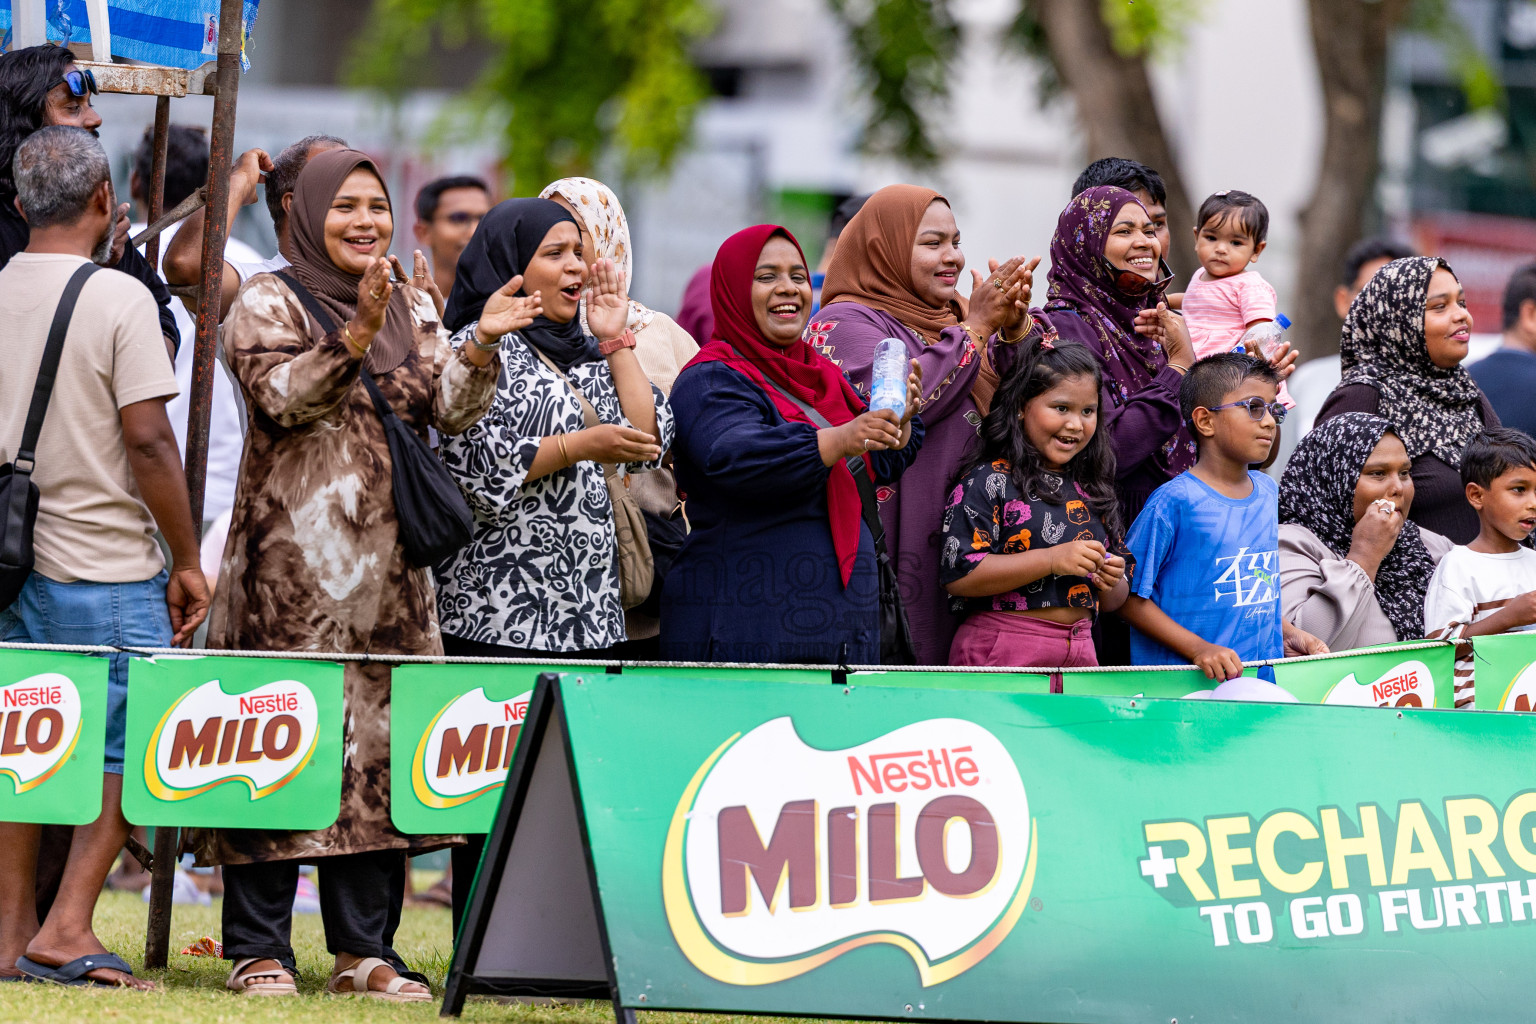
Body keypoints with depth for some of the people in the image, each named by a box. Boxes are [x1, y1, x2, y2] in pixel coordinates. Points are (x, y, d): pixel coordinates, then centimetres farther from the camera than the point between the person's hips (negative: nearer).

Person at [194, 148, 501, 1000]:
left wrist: (480, 346, -13)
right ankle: (258, 948, -2)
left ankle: (363, 949, 10)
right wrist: (356, 334, -28)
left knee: (377, 742, 4)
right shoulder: (267, 303, 0)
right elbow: (280, 394, -16)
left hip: (386, 563, 5)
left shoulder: (413, 310, 16)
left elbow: (451, 410, 5)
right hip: (290, 559, -5)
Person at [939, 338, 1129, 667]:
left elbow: (1112, 603, 22)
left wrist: (1112, 583, -3)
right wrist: (1053, 560, -17)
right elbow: (958, 575, -14)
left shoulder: (1091, 492, 17)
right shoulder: (989, 482, -3)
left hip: (1079, 653, 6)